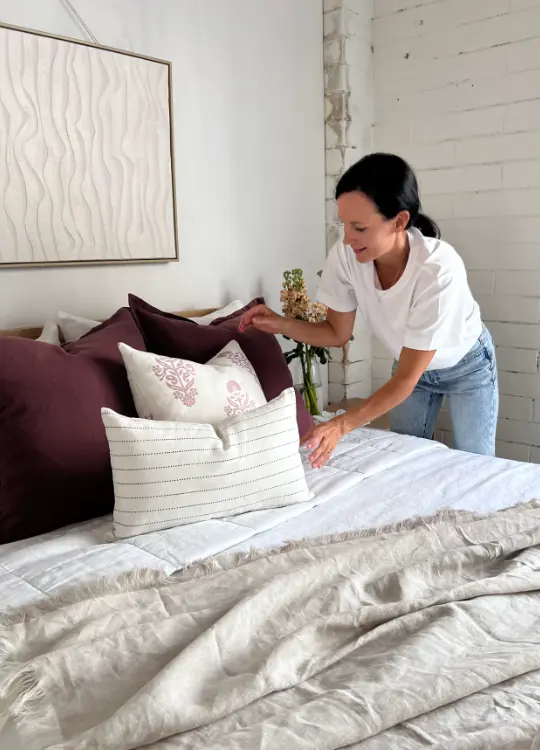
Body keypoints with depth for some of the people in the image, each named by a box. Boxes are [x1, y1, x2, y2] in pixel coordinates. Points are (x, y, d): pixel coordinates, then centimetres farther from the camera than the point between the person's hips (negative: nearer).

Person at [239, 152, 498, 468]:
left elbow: (405, 380, -35)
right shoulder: (346, 256, -27)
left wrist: (342, 425, -42)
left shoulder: (439, 270, -40)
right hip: (412, 366, 4)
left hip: (466, 367, -3)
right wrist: (280, 324, -26)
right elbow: (337, 333, -11)